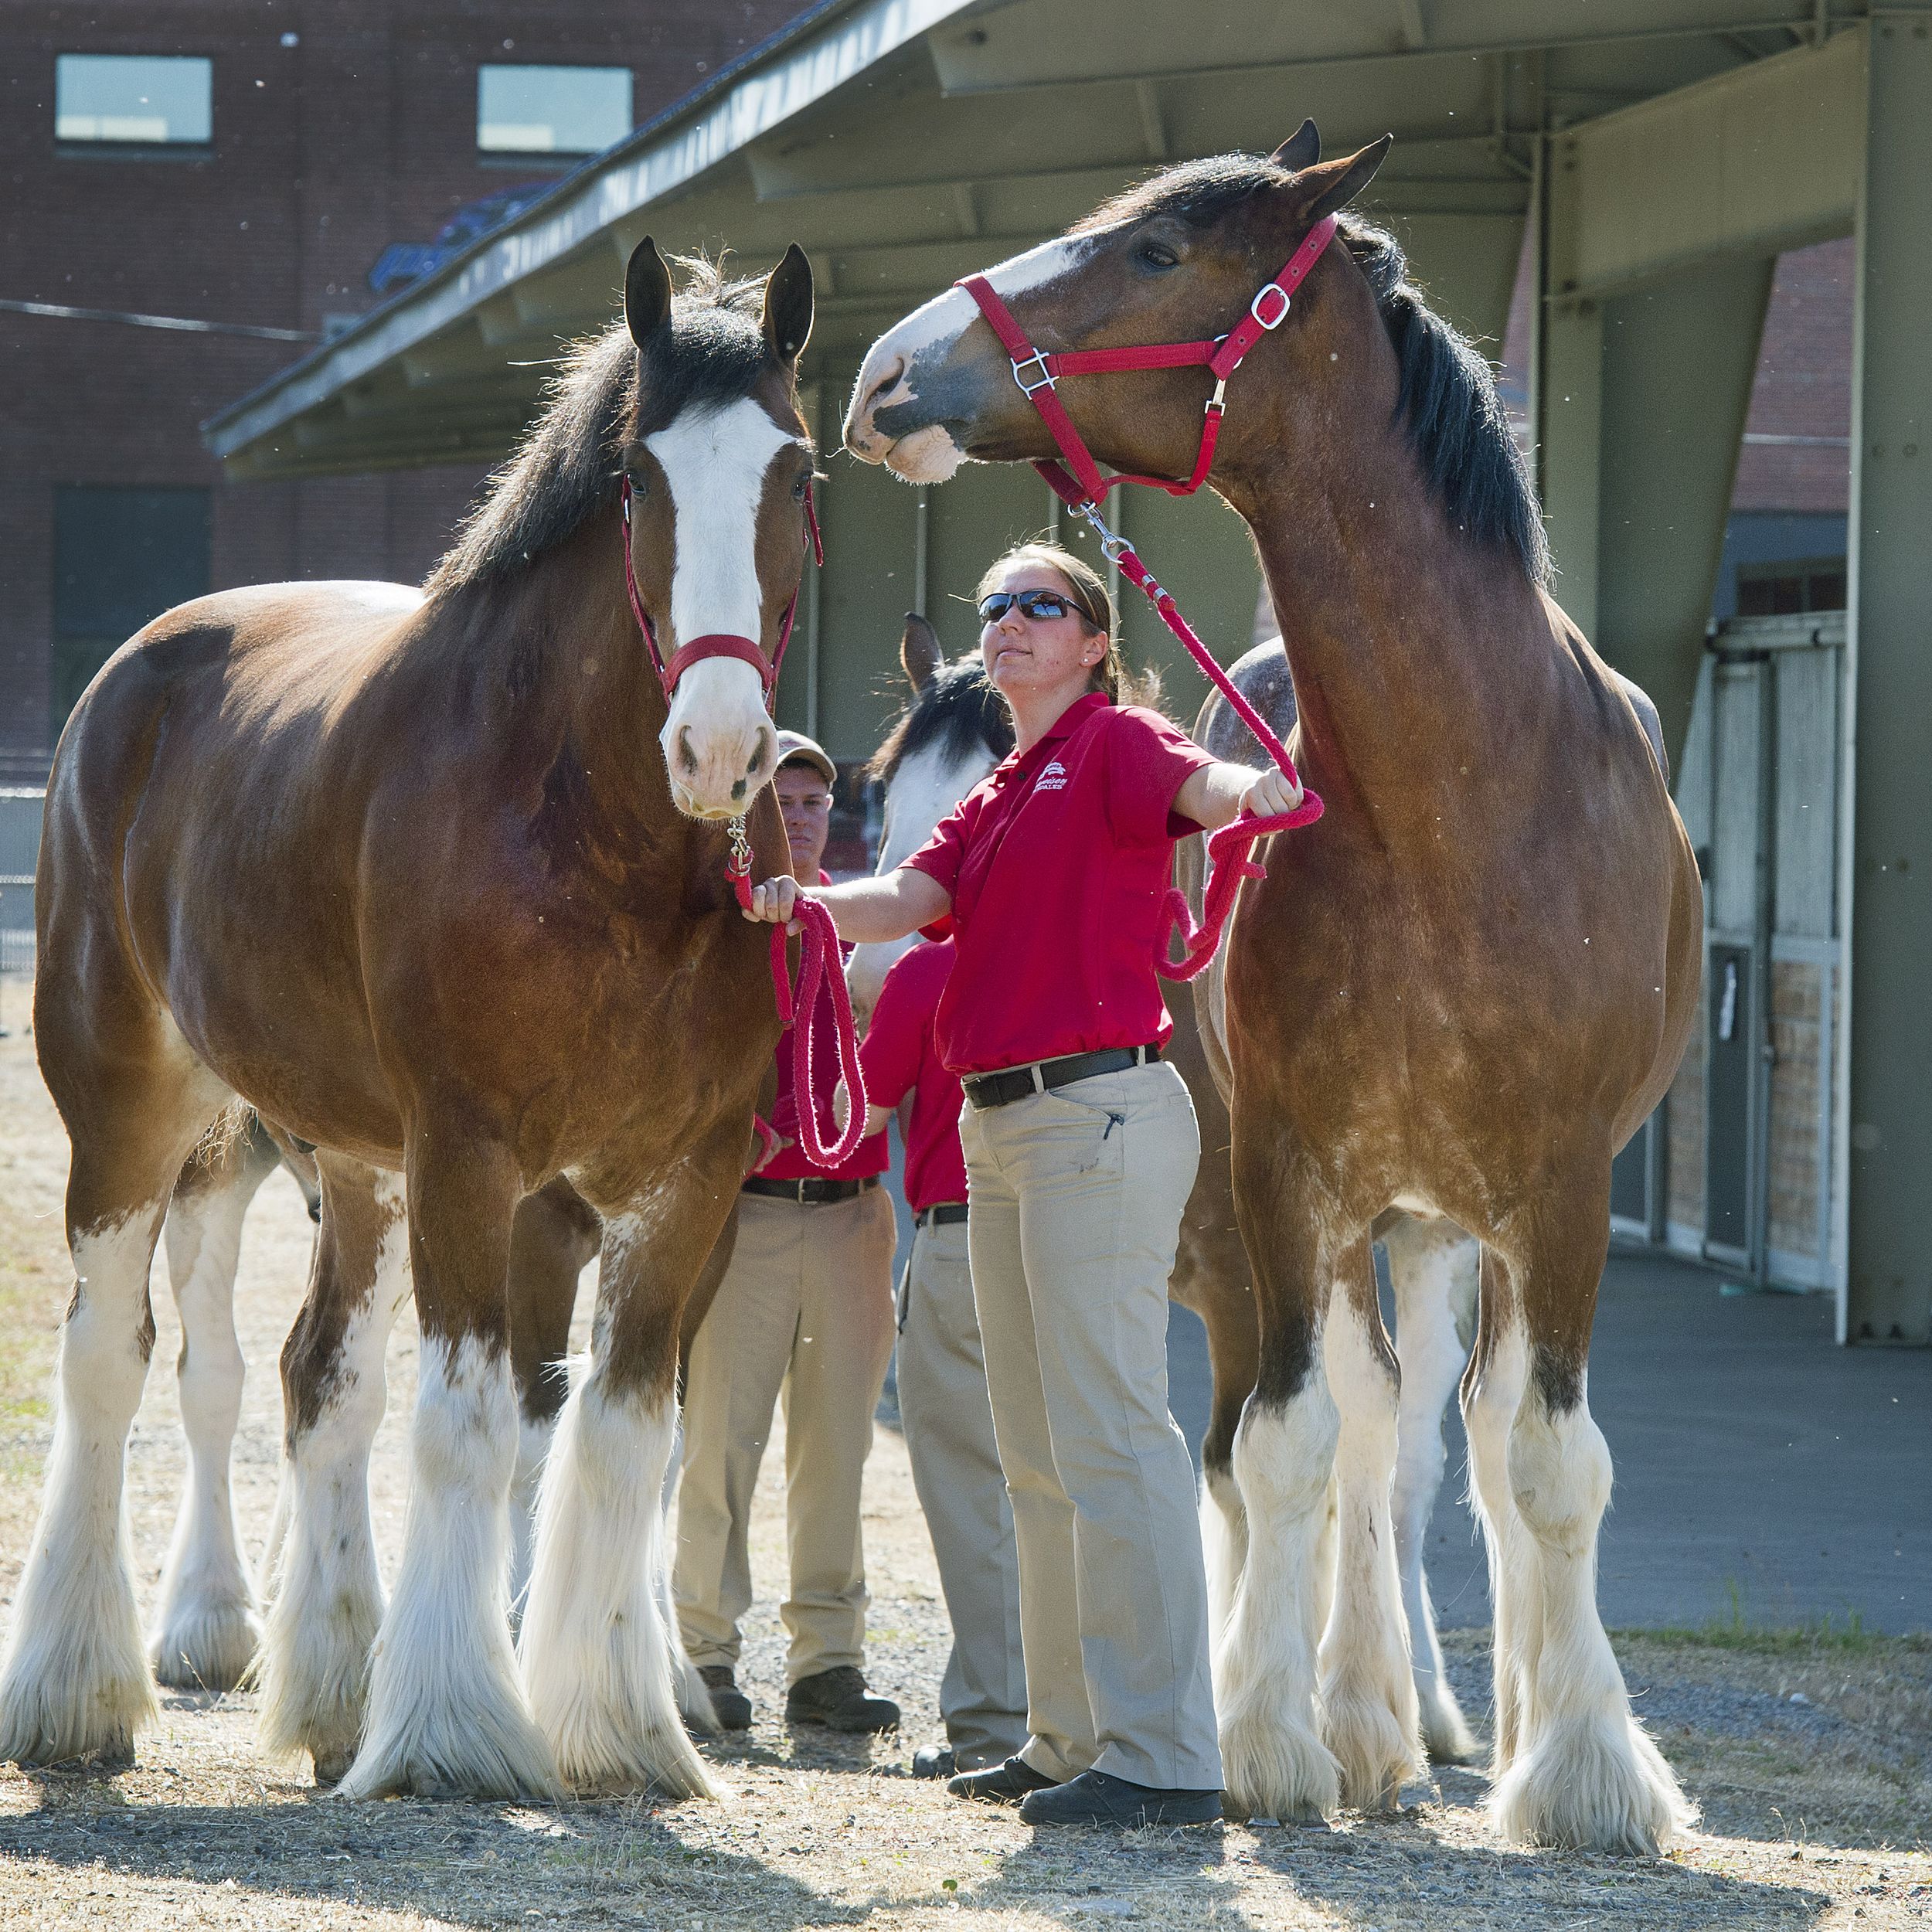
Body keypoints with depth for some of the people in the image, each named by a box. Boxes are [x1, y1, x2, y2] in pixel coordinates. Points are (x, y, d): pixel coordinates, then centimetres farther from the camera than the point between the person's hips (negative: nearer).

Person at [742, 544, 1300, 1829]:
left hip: (1099, 1109, -9)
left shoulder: (1112, 744, -3)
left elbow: (1196, 783, -25)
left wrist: (1253, 790, -48)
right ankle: (1071, 1736, 20)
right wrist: (804, 902, -15)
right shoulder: (996, 797, 21)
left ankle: (1164, 1756, -12)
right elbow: (909, 900, 6)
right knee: (1038, 1452, 13)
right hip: (1003, 1129, 9)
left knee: (1110, 1434, -12)